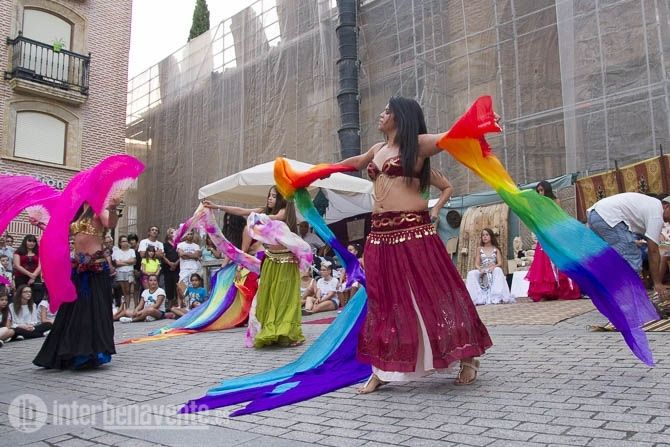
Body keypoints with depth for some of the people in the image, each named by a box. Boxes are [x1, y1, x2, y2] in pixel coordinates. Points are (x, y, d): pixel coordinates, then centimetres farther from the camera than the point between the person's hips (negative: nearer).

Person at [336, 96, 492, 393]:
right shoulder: (377, 149, 19)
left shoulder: (418, 144, 1)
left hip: (413, 231, -6)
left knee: (432, 292, -1)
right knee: (385, 299, 8)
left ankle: (467, 359, 14)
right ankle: (381, 369, 17)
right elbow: (356, 162, 38)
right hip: (380, 234, 6)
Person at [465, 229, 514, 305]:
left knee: (498, 270, -36)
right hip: (482, 272, 2)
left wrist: (494, 266, -22)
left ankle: (496, 297, -40)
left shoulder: (496, 249, 11)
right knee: (471, 273, -28)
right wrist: (480, 269, -18)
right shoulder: (480, 249, 14)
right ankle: (476, 298, -31)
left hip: (493, 271, -1)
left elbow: (500, 263, 1)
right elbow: (476, 264, 5)